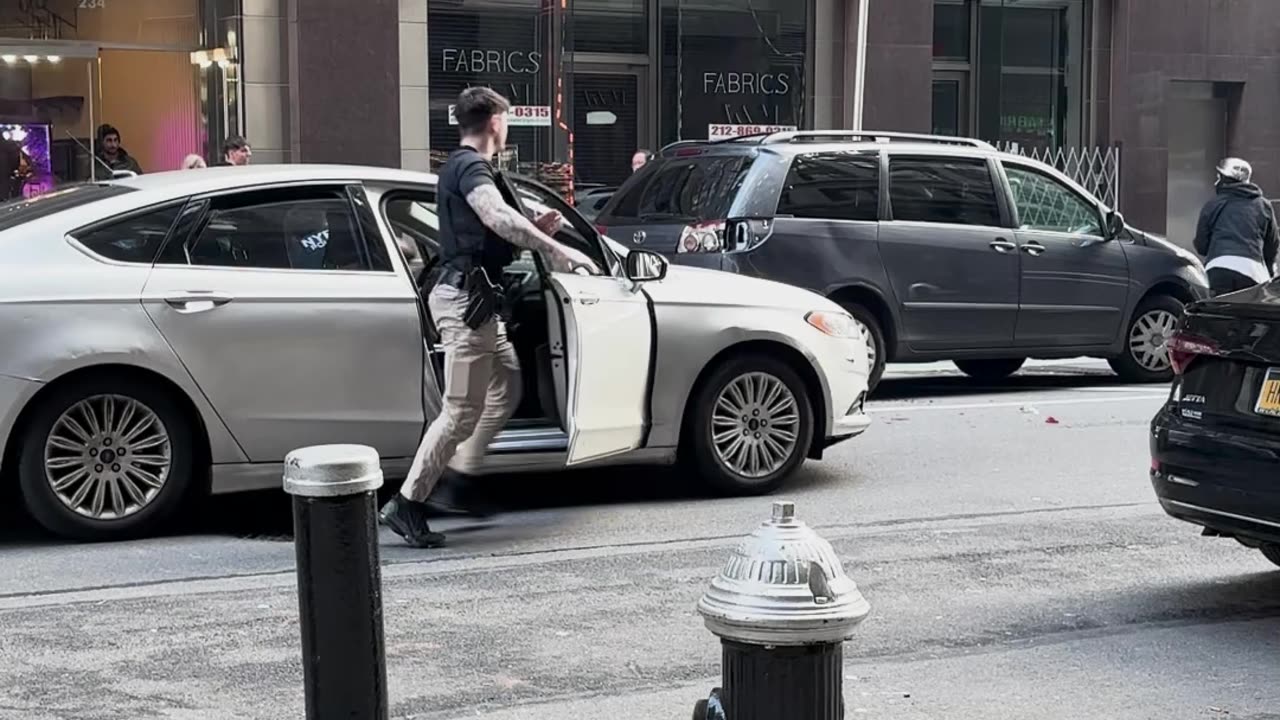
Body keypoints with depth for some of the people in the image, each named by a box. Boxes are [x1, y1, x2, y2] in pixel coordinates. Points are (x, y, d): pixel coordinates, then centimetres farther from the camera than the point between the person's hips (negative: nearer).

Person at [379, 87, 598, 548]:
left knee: (506, 389, 17)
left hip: (475, 300, 11)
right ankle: (407, 505, -4)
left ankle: (455, 480, 18)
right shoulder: (469, 166, -13)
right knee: (463, 411, -9)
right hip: (465, 298, -11)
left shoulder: (462, 166, 21)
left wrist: (536, 233, 14)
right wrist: (556, 248, -36)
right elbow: (496, 216, -33)